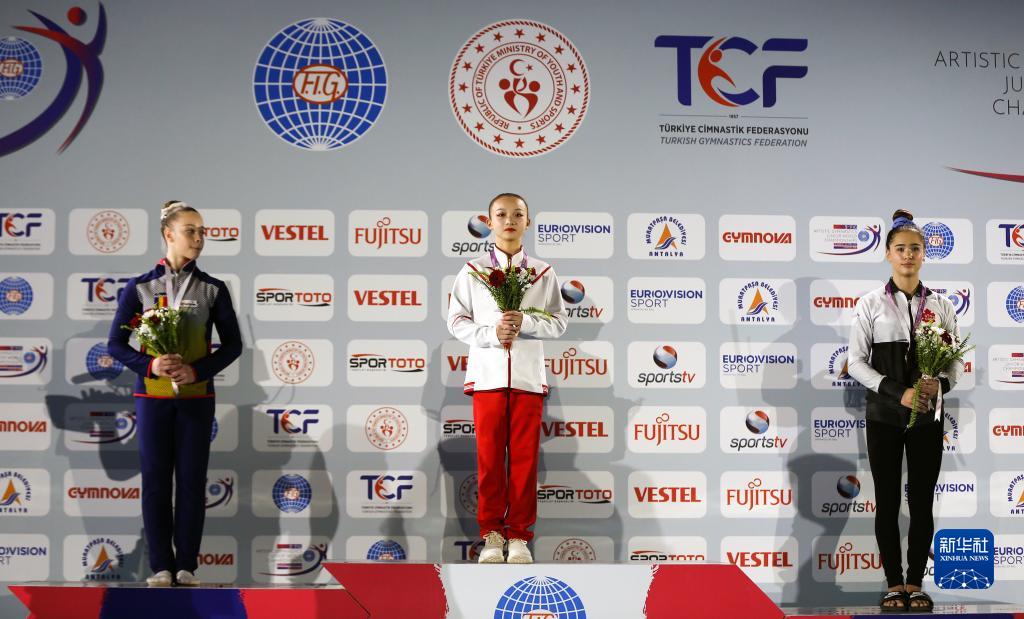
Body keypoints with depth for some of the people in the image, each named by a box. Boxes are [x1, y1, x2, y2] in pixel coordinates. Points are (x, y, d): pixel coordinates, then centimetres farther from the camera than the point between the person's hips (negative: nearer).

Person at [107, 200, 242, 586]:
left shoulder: (213, 289, 3)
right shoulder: (140, 287, 1)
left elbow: (232, 344, 4)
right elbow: (116, 343, 1)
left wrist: (198, 371, -11)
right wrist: (149, 365, -16)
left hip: (196, 397, 1)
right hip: (153, 396, 0)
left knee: (192, 480, 1)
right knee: (155, 480, 1)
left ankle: (187, 565, 10)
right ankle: (161, 566, 10)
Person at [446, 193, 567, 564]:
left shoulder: (543, 273, 8)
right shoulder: (472, 271, 6)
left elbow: (558, 323, 6)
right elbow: (456, 321, 4)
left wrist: (524, 323, -12)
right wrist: (491, 333, -13)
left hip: (528, 376, 1)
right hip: (487, 375, 0)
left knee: (525, 457, 2)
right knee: (489, 456, 2)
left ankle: (519, 535, 10)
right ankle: (491, 532, 12)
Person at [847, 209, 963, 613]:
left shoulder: (940, 305, 4)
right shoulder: (871, 304, -1)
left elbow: (956, 360, 5)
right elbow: (856, 361, -5)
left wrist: (940, 383, -17)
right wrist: (899, 392, -15)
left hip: (927, 416, 1)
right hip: (884, 415, -1)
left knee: (922, 503, 5)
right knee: (887, 502, 3)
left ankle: (915, 584, 16)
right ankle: (894, 584, 14)